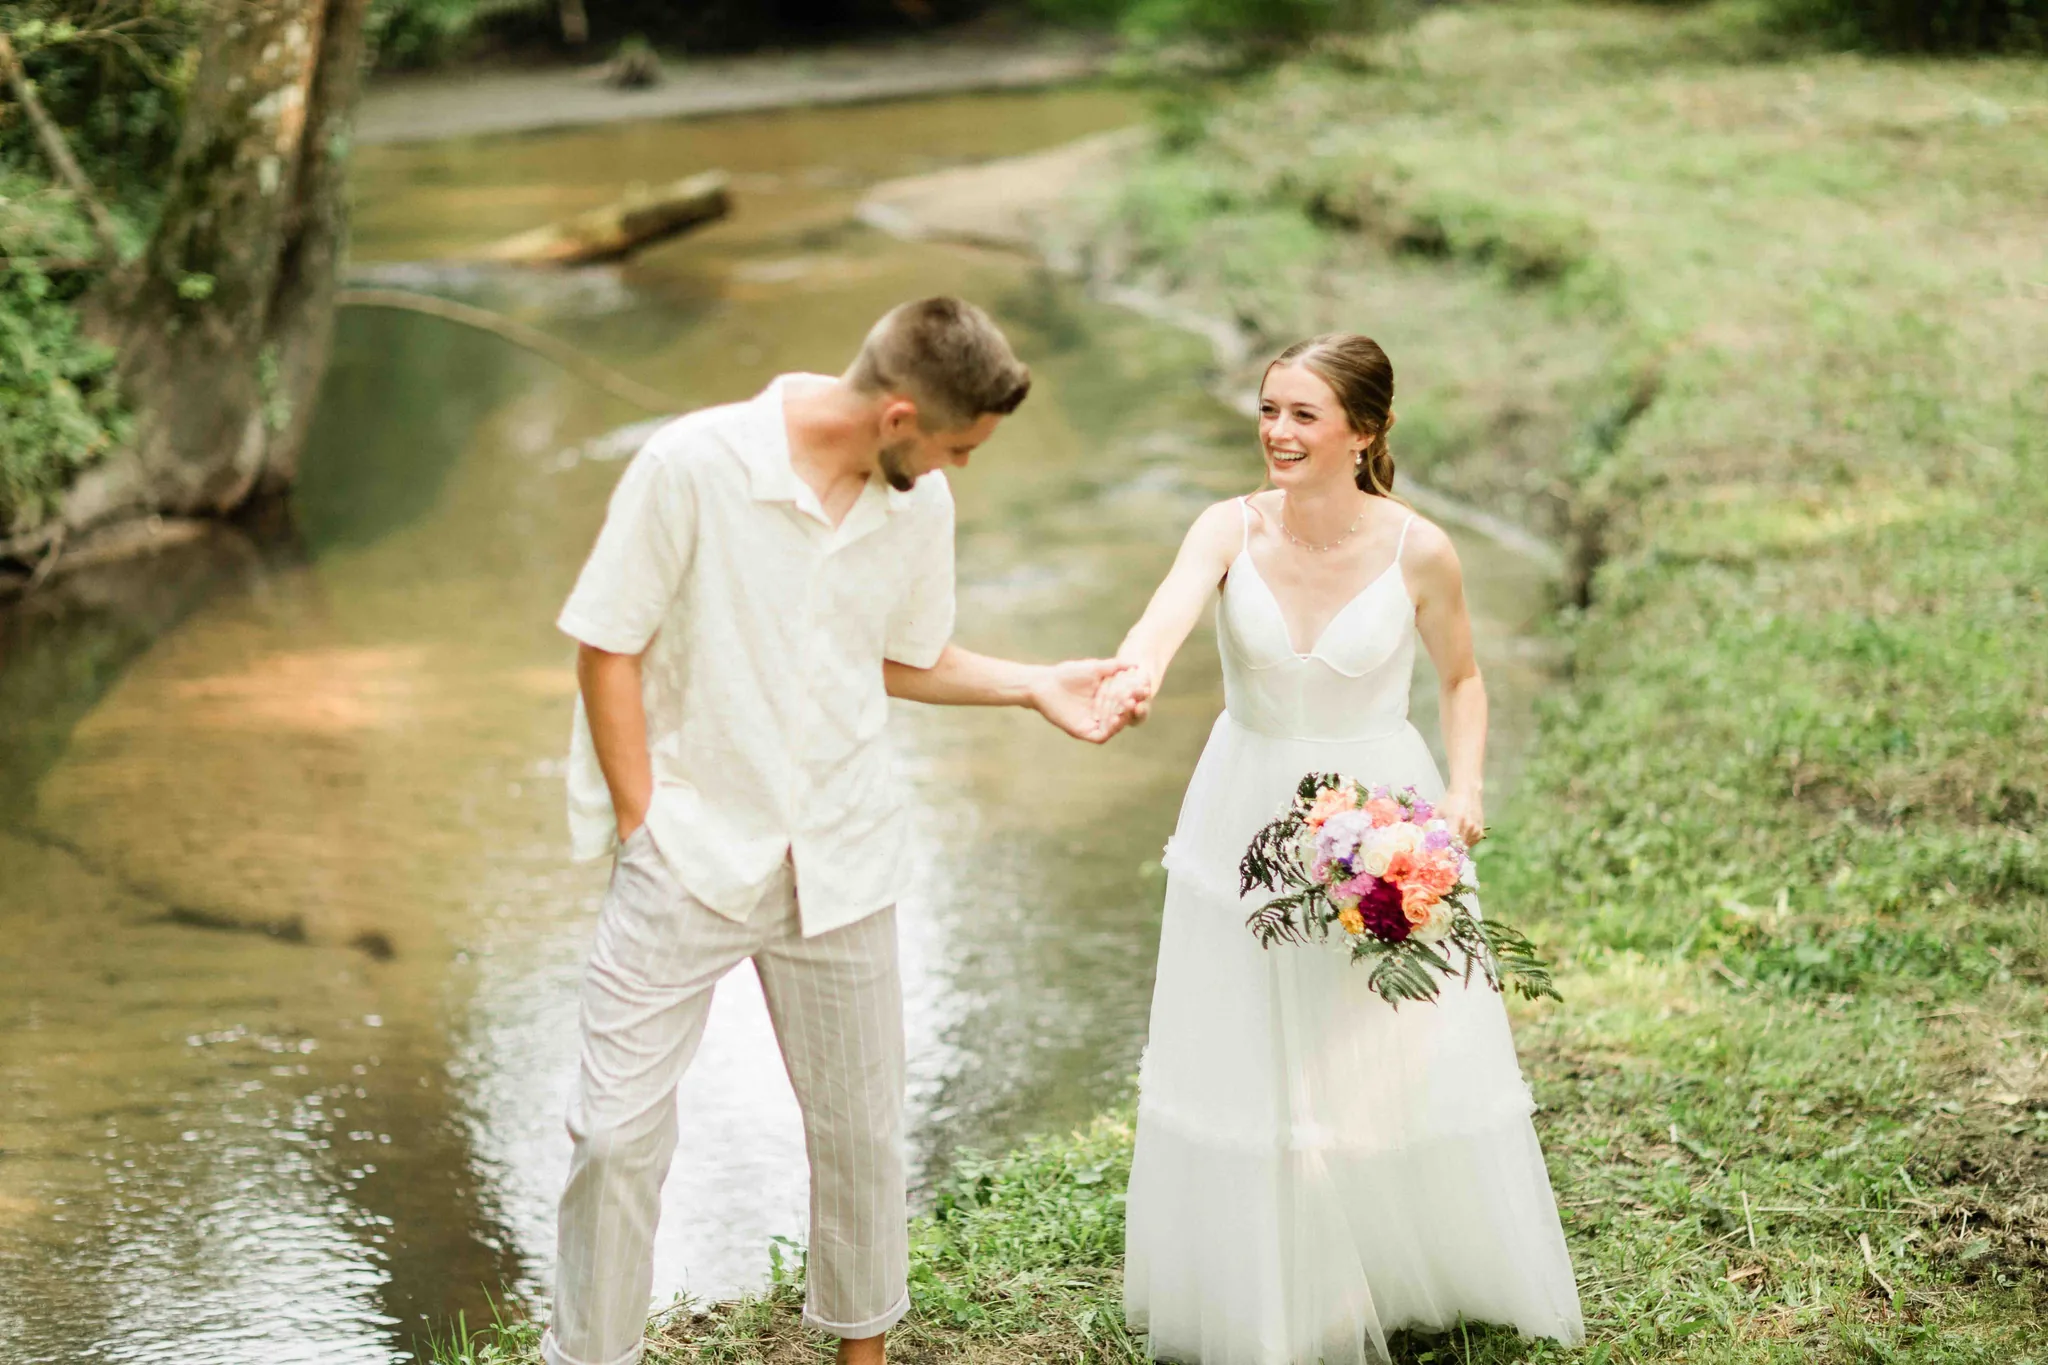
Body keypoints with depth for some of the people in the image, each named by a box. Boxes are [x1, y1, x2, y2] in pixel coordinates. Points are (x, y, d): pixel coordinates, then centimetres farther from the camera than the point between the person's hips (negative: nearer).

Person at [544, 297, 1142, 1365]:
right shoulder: (694, 465, -15)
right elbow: (606, 646, -9)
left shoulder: (919, 504, 0)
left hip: (840, 865, 4)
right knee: (619, 1132, -3)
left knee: (860, 1125, 13)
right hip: (687, 857, -4)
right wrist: (643, 816, -10)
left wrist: (1033, 685, 1)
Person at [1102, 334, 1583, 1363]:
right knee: (1247, 1064, 10)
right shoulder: (1232, 529, -12)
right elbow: (1171, 608, -34)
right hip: (1250, 811, 1)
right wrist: (1138, 672, -57)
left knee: (1391, 1063, 4)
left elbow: (1462, 676, 5)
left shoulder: (1416, 551, -13)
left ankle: (1417, 1277, 27)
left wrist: (1464, 787, -12)